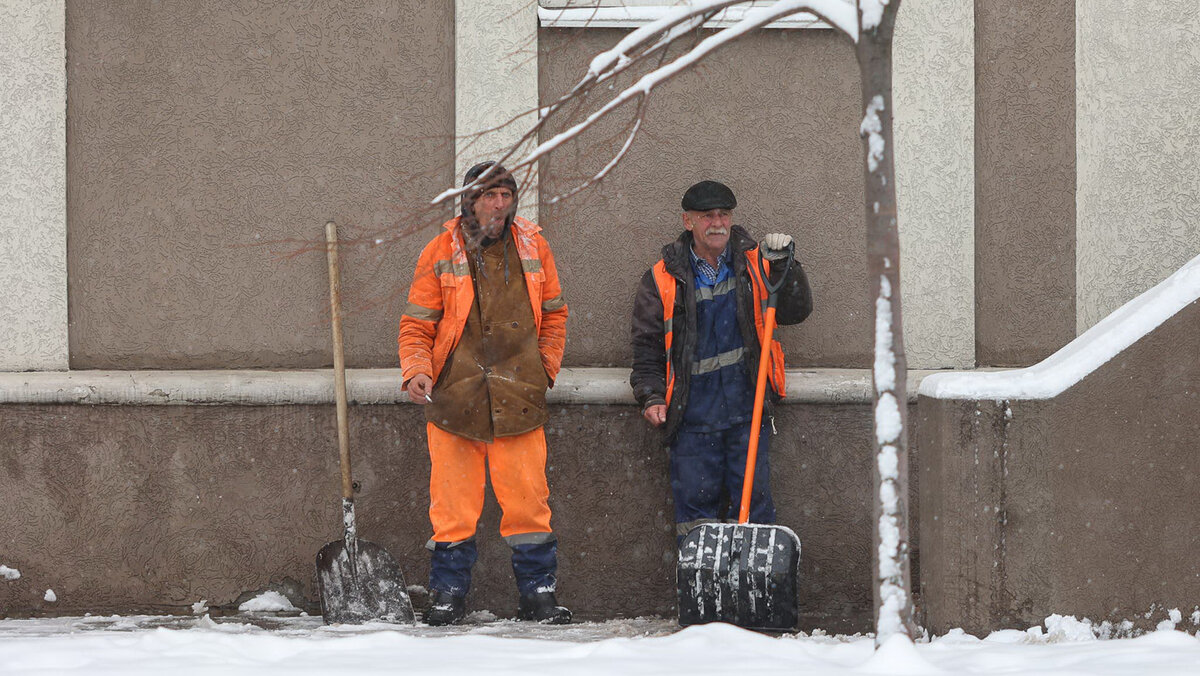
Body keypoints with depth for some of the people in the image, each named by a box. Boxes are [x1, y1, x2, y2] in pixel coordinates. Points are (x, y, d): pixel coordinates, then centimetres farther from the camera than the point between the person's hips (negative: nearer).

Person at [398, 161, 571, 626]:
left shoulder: (532, 247, 9)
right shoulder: (440, 254, 3)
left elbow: (553, 313, 20)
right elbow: (417, 325, 5)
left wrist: (546, 368, 11)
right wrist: (417, 370, -11)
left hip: (518, 398, 1)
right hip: (454, 398, -1)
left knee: (528, 499, 0)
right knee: (454, 504, 0)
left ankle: (538, 594, 11)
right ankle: (448, 594, 12)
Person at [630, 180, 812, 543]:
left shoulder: (753, 264, 8)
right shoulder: (663, 278, 4)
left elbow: (796, 311, 5)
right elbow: (647, 346, 7)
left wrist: (783, 263, -7)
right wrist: (651, 396, -5)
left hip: (748, 410, 1)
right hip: (692, 415, -1)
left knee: (754, 502, 1)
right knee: (695, 501, 1)